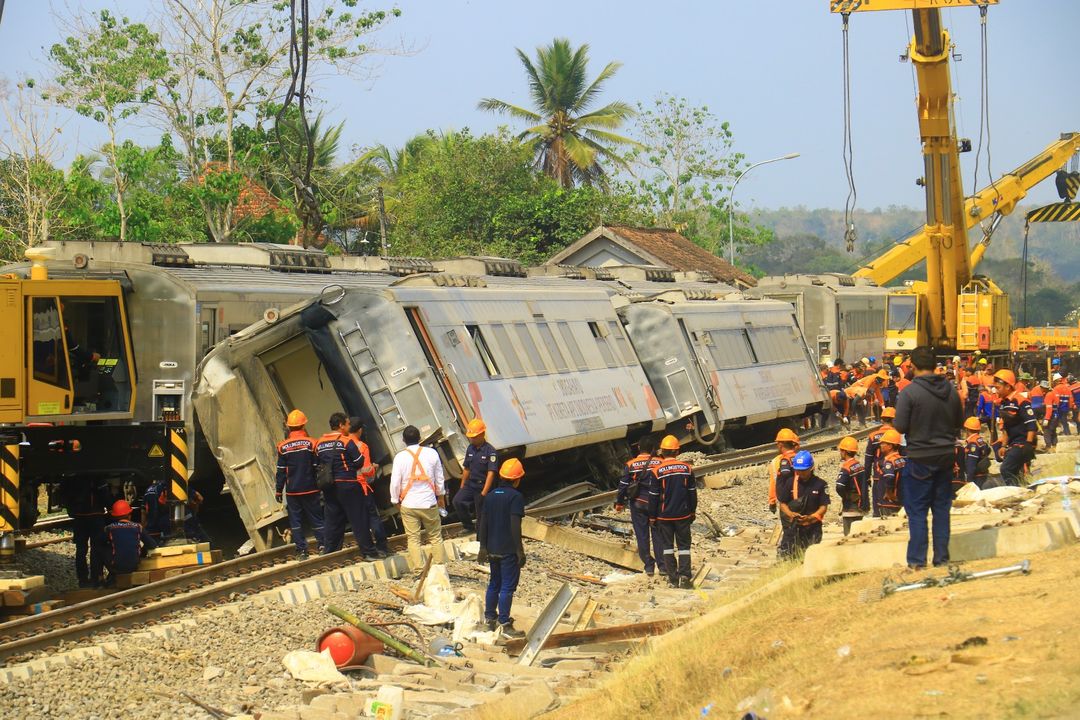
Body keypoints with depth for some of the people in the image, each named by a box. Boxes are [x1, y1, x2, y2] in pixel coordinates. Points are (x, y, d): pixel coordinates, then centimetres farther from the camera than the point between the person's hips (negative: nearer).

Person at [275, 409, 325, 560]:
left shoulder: (283, 447, -3)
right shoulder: (311, 443, -5)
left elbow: (281, 471, -1)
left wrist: (278, 490, 6)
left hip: (292, 491, 0)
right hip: (310, 489, 0)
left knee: (295, 520, 5)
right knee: (316, 518, 8)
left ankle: (302, 550, 2)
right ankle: (323, 545, 0)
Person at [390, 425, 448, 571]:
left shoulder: (400, 457, -9)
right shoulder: (432, 453, -3)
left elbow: (395, 482, -6)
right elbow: (440, 478, 7)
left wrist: (396, 500, 10)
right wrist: (441, 496, 22)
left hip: (408, 505, -1)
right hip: (429, 503, 1)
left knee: (413, 538, 4)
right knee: (435, 537, 11)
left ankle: (417, 570, 0)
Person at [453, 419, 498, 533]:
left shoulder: (490, 451, -14)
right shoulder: (470, 449, 6)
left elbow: (491, 473, -19)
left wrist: (484, 493, -24)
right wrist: (462, 487, 15)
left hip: (483, 486, -5)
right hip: (470, 484, 6)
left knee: (481, 515, 1)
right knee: (457, 501, -13)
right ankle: (468, 526, 6)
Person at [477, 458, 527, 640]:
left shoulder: (490, 496, 7)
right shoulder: (516, 497, -14)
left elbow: (482, 522, 9)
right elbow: (515, 526, -19)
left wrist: (483, 546, 16)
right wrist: (520, 550, -15)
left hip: (492, 548, 7)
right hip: (508, 550, -7)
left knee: (494, 584, 18)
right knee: (508, 587, -2)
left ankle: (490, 618, 25)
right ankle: (504, 624, -3)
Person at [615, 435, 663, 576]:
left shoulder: (631, 465, -5)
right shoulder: (660, 463, -5)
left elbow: (623, 485, -2)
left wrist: (619, 503, 9)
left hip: (638, 504, 0)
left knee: (642, 536, 7)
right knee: (658, 535, 7)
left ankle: (649, 566, 8)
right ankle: (663, 566, 6)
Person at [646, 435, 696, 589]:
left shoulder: (656, 471, -11)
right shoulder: (687, 468, -4)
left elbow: (653, 496, -6)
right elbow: (692, 492, 4)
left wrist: (652, 517, 4)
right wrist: (693, 511, 16)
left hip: (664, 516, -1)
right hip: (683, 515, 1)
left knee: (668, 545, 9)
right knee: (684, 545, 7)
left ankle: (673, 578, 9)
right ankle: (684, 577, -3)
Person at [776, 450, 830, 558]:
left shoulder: (820, 484, -2)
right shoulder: (790, 483, 4)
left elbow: (824, 506, -2)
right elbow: (783, 503, 7)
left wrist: (810, 517, -19)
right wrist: (790, 514, -14)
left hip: (813, 527, -1)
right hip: (793, 527, 1)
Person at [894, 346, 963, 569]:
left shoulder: (910, 392, -16)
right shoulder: (950, 390, 0)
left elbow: (900, 426, -14)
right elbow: (960, 421, 10)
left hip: (919, 458, -5)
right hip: (946, 456, 5)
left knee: (917, 511, 3)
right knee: (942, 508, 13)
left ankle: (917, 559, 3)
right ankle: (942, 557, 16)